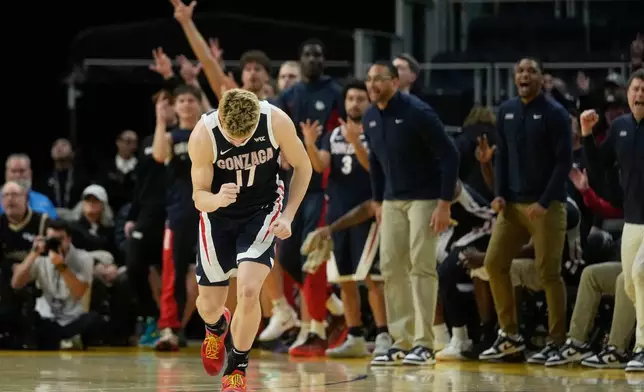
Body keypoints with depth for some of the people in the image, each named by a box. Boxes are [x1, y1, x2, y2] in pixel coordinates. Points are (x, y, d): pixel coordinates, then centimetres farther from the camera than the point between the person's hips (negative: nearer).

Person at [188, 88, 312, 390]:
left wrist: (288, 216, -13)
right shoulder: (203, 136, -27)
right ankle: (216, 327, 51)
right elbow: (199, 197, -19)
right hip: (219, 214, 1)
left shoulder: (277, 122, -24)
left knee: (248, 290, -22)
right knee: (209, 305, 10)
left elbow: (302, 167, -6)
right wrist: (216, 199, -42)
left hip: (263, 211, -1)